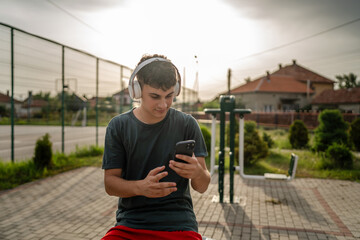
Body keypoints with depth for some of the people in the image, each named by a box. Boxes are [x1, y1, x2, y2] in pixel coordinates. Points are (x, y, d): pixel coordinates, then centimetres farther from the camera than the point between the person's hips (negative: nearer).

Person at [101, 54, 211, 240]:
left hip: (178, 224, 0)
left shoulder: (187, 124, 1)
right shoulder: (118, 126, 2)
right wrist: (141, 187, -21)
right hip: (129, 224, 1)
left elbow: (202, 187, 0)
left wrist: (197, 173, -24)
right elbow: (110, 184, 0)